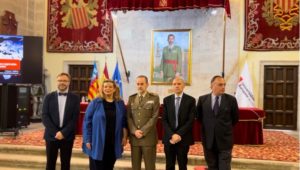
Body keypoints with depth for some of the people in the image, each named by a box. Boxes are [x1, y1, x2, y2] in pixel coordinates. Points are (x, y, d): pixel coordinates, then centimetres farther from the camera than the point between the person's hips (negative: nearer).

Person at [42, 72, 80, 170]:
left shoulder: (75, 98, 2)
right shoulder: (49, 97, 4)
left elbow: (75, 118, -5)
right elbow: (45, 116, -2)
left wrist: (63, 132, -14)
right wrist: (55, 132, -13)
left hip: (67, 136, 0)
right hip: (51, 136, 1)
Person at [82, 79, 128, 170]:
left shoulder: (120, 104, 6)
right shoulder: (95, 103, -3)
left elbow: (124, 122, 10)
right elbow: (87, 122, -3)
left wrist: (124, 136, 3)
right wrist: (87, 140, -8)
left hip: (113, 143, 3)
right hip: (97, 143, -3)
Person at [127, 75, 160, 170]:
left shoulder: (154, 98, 0)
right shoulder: (131, 98, 11)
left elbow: (154, 117, -7)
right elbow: (128, 117, 6)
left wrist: (143, 131, -13)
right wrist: (134, 131, -9)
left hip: (148, 137, -3)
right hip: (134, 137, 3)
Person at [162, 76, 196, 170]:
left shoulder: (190, 100, -1)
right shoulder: (166, 100, 6)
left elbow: (191, 120, -7)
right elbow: (164, 120, 1)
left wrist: (179, 134, -15)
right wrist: (171, 135, -12)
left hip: (183, 138, -2)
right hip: (169, 138, 2)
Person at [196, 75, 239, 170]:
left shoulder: (231, 99, -5)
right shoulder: (202, 99, -1)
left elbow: (235, 118, 7)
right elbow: (199, 116, 13)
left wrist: (226, 128, 10)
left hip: (225, 140, -1)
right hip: (209, 140, 2)